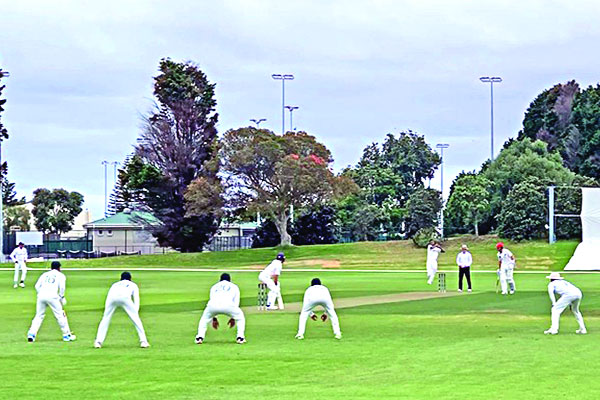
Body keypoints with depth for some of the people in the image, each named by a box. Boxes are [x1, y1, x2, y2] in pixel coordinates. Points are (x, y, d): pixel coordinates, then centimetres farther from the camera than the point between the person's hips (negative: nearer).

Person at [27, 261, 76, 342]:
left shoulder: (45, 274, 26)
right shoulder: (61, 275, 17)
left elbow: (37, 286, 15)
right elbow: (62, 287, 0)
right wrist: (61, 297, 10)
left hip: (41, 295, 4)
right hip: (52, 296, -4)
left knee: (39, 316, 11)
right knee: (60, 315, 5)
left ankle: (31, 334, -1)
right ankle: (66, 335, 7)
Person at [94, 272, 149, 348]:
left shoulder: (115, 284, 43)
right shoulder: (133, 285, 37)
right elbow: (136, 299, 22)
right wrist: (136, 312, 16)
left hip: (112, 298, 2)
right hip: (125, 297, -2)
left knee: (105, 319, 15)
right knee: (136, 319, 9)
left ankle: (98, 341, 6)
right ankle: (143, 341, 4)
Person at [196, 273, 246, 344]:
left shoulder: (214, 286, 39)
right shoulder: (234, 286, 35)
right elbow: (236, 302, 32)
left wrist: (214, 318, 43)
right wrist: (233, 318, 36)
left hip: (213, 304, 1)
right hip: (228, 305, -1)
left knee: (205, 318, 30)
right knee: (240, 317, 25)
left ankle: (200, 337, 15)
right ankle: (240, 337, 12)